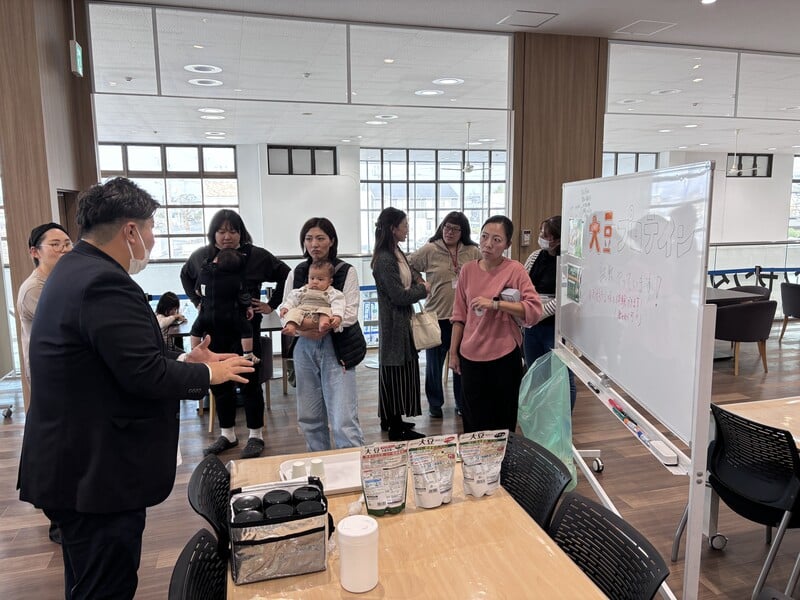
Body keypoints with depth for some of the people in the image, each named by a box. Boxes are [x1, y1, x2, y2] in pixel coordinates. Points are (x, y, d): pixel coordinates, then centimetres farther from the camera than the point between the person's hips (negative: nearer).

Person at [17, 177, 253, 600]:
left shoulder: (75, 271, 9)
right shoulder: (105, 283, -24)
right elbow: (146, 376, -27)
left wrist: (184, 360, 9)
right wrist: (208, 373, -11)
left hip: (75, 465, 11)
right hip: (99, 474, -11)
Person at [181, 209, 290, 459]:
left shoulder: (256, 256, -8)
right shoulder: (201, 257, 3)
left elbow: (286, 276, 2)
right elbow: (185, 276, 24)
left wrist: (271, 305, -1)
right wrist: (197, 302, 13)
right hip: (214, 331, 4)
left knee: (249, 382, 2)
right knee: (219, 382, 11)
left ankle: (256, 435, 18)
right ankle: (227, 434, 28)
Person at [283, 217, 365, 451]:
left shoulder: (346, 271, -1)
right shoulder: (296, 273, 10)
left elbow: (350, 313, -9)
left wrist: (325, 327, -25)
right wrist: (300, 328, -16)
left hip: (337, 348, -4)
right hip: (304, 348, 4)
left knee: (343, 420, -10)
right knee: (309, 417, 12)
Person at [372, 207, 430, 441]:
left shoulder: (397, 253, 10)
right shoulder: (384, 260, -20)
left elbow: (410, 272, 25)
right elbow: (399, 295, -21)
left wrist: (418, 281, 2)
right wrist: (424, 290, -6)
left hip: (402, 321, 10)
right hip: (395, 323, -10)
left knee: (396, 370, 17)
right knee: (398, 371, -3)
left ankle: (390, 419, 29)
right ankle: (397, 429, 7)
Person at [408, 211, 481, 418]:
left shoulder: (473, 253, 2)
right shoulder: (429, 250, -4)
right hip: (437, 316, -1)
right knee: (434, 363, 11)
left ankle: (462, 403, 31)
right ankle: (435, 403, 29)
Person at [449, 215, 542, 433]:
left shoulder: (515, 270, -7)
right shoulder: (467, 270, 4)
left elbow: (534, 310, -16)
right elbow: (459, 315, 8)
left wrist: (495, 304, -23)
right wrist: (453, 352, 9)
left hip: (504, 357, -3)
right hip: (471, 357, 3)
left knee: (502, 421, 10)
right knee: (473, 422, 12)